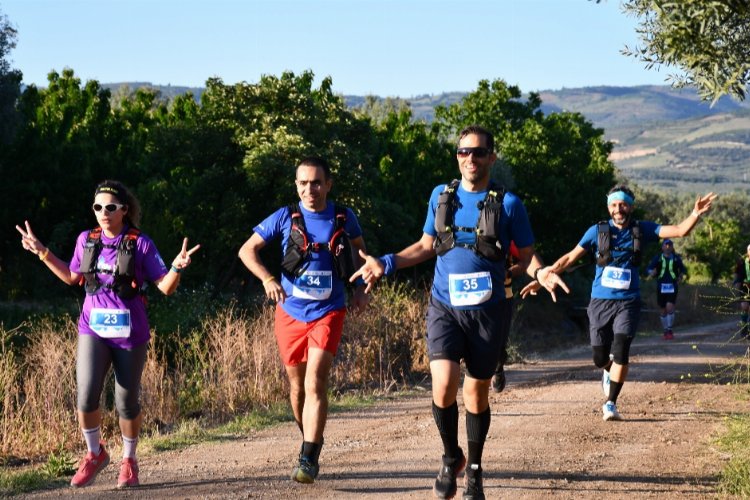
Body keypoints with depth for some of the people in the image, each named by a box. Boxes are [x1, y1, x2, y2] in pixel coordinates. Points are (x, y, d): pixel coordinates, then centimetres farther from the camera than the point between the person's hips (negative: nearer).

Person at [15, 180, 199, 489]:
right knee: (86, 396, -13)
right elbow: (72, 277, 21)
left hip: (130, 333, -2)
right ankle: (95, 454, 12)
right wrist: (42, 253, 16)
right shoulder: (86, 240, 4)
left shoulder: (140, 243, -7)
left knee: (126, 402, 7)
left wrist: (177, 267, -25)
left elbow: (166, 287, -6)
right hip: (93, 329, 2)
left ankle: (128, 460, 30)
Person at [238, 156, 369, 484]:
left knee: (315, 383, -16)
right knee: (297, 386, 13)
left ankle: (309, 459, -17)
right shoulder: (286, 217, -3)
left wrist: (362, 287, 7)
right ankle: (311, 441, 35)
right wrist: (267, 279, -15)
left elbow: (360, 249, 20)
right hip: (291, 313, 2)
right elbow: (247, 250, 1)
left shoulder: (344, 218, 0)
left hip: (328, 313, -1)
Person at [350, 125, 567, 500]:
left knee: (477, 392, 9)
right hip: (444, 307, 1)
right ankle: (451, 458, 9)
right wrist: (386, 263, 4)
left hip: (486, 312, -1)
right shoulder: (441, 196, 4)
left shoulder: (508, 203, -3)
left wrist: (540, 273, -20)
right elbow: (425, 245, 15)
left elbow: (526, 254, 2)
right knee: (444, 386, -17)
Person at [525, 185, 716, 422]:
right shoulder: (597, 231, 1)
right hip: (600, 302, 0)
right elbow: (570, 257, 6)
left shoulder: (642, 230, 3)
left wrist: (696, 214, -23)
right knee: (600, 358, 3)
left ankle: (610, 404, -8)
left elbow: (680, 231, -4)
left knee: (621, 351, -17)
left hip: (628, 302, 0)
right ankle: (609, 370, 41)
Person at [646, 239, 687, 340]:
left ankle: (670, 330, -4)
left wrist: (680, 277, -1)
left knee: (670, 307, -16)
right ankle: (665, 331, 21)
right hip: (661, 286, 1)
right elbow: (649, 268, 7)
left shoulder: (676, 258, 7)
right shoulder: (657, 258, 5)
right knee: (662, 310, 6)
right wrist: (652, 273, -15)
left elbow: (683, 270, 18)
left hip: (672, 286, -1)